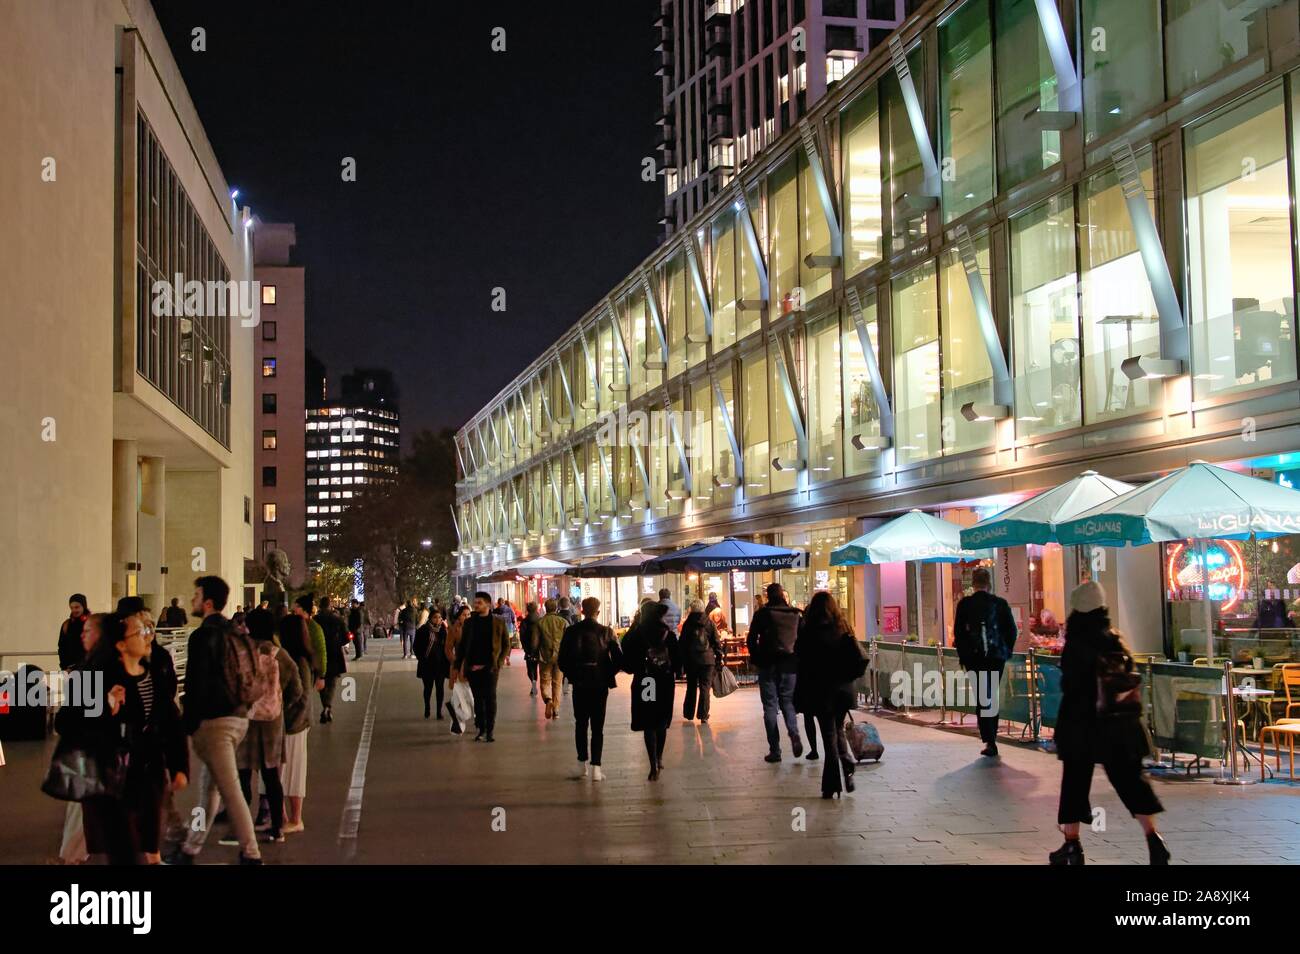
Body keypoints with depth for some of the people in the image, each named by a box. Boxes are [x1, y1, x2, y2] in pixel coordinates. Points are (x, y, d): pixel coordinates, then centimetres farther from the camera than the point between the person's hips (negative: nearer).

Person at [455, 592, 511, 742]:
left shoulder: (498, 622, 1)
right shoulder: (469, 623, 9)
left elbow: (506, 644, 4)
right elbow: (461, 646, 12)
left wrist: (499, 663, -7)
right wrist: (457, 666, 5)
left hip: (490, 667, -3)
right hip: (472, 667, 3)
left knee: (490, 698, -5)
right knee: (478, 699, 6)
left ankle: (489, 731, -1)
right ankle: (481, 730, 13)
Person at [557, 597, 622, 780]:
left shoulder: (571, 631, -4)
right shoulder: (606, 632, -7)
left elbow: (562, 660, -3)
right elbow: (618, 659, -9)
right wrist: (608, 675, 7)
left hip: (579, 684, 1)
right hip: (600, 684, -1)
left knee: (580, 724, 16)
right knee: (597, 727, 4)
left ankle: (582, 763, 19)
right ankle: (596, 767, -4)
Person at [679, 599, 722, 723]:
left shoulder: (687, 624, 0)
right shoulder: (710, 623, -1)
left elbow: (682, 643, 2)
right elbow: (717, 642, -1)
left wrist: (682, 661, 7)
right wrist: (719, 657, 5)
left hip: (690, 659, 1)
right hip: (707, 659, -1)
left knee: (691, 687, 13)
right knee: (705, 687, 1)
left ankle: (689, 714, 19)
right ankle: (703, 715, -4)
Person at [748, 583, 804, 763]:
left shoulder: (762, 614, -4)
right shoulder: (795, 615, 5)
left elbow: (751, 640, -4)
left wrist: (756, 659, 8)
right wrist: (798, 660, 13)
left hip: (768, 663, -3)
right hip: (790, 664, 3)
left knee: (770, 706, 3)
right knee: (787, 701, 14)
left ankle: (774, 750, 0)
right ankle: (794, 734, -14)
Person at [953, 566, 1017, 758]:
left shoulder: (964, 604, -5)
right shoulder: (1000, 603, -2)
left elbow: (958, 632, -2)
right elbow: (1011, 630, 1)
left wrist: (962, 655, 8)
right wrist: (1006, 651, 13)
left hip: (973, 657, -1)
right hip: (996, 656, 2)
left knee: (981, 698, 2)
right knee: (993, 697, 15)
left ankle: (989, 741, -9)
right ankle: (991, 738, 20)